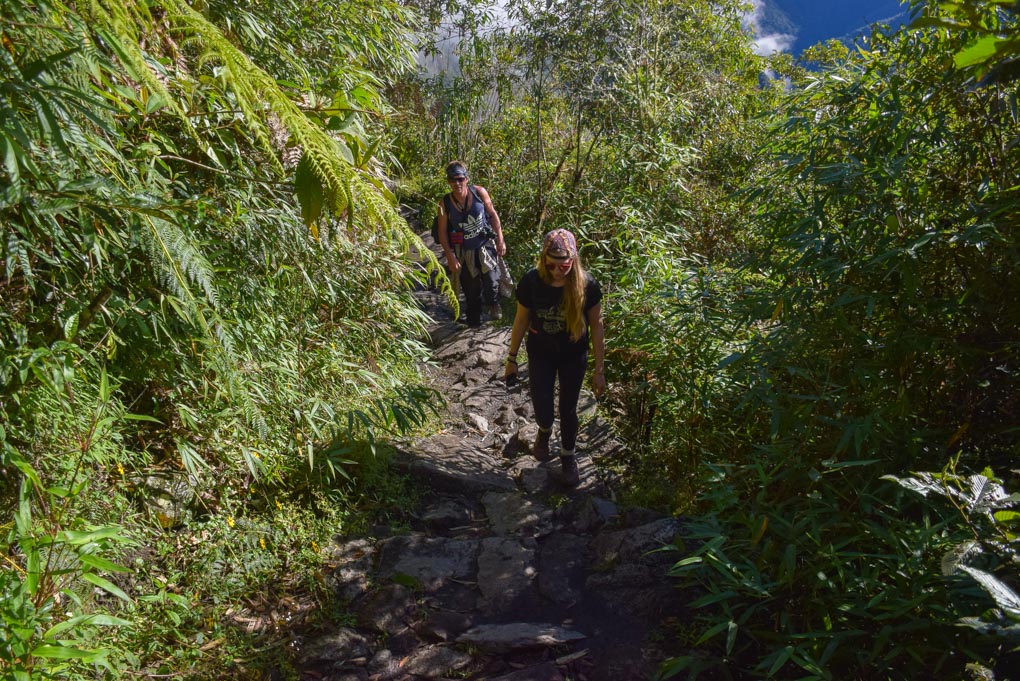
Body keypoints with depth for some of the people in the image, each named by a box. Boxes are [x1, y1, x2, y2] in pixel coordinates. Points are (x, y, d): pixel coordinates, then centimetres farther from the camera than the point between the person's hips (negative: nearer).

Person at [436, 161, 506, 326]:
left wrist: (500, 240, -1)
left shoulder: (479, 193, -12)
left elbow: (493, 214, 0)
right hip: (464, 252, 0)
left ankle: (493, 305, 21)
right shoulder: (445, 204, -13)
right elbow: (442, 232, -6)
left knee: (491, 281, -13)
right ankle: (473, 321, 33)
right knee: (471, 289, 11)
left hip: (485, 246, 0)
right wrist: (450, 257, -10)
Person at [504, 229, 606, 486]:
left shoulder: (586, 284, -22)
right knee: (542, 411, 6)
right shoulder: (531, 282, -21)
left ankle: (568, 456, 44)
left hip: (574, 357, 0)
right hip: (540, 356, 0)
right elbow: (521, 320, -6)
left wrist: (599, 370, -8)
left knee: (568, 410, 15)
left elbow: (596, 326, -12)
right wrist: (512, 358, 2)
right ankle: (544, 431, 46)